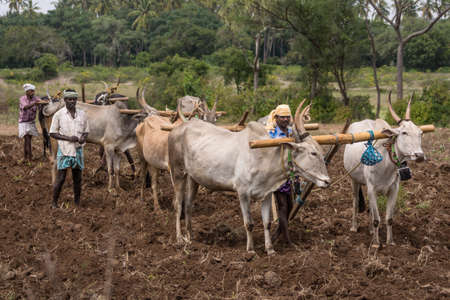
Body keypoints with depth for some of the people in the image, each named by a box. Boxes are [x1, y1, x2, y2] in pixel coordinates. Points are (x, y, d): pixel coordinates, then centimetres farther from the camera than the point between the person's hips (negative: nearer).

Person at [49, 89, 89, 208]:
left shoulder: (82, 114, 6)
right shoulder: (59, 115, -4)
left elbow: (86, 131, 14)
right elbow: (52, 133, -4)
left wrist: (83, 138, -9)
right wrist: (68, 138, -16)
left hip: (78, 149, 4)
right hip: (64, 149, -3)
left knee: (77, 178, 9)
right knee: (60, 177, -3)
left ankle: (77, 203, 18)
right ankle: (54, 203, 8)